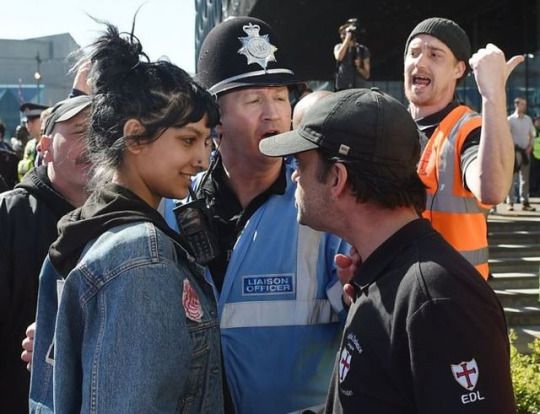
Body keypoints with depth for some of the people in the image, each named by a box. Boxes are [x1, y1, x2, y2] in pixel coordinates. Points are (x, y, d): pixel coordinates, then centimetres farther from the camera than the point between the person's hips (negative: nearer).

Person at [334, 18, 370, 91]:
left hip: (359, 89, -1)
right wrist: (348, 37, -13)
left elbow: (367, 75, 5)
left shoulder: (363, 50, 4)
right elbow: (339, 57, -17)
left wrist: (359, 68, -17)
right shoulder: (339, 47, 9)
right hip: (342, 89, 1)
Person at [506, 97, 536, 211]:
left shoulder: (528, 119, 13)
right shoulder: (510, 119, -3)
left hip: (526, 150, 5)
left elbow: (531, 134, 16)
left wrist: (530, 146, 1)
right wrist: (512, 147, -15)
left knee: (525, 177, 7)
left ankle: (525, 202, 11)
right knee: (513, 177, -6)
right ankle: (510, 203, -4)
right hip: (515, 150, -5)